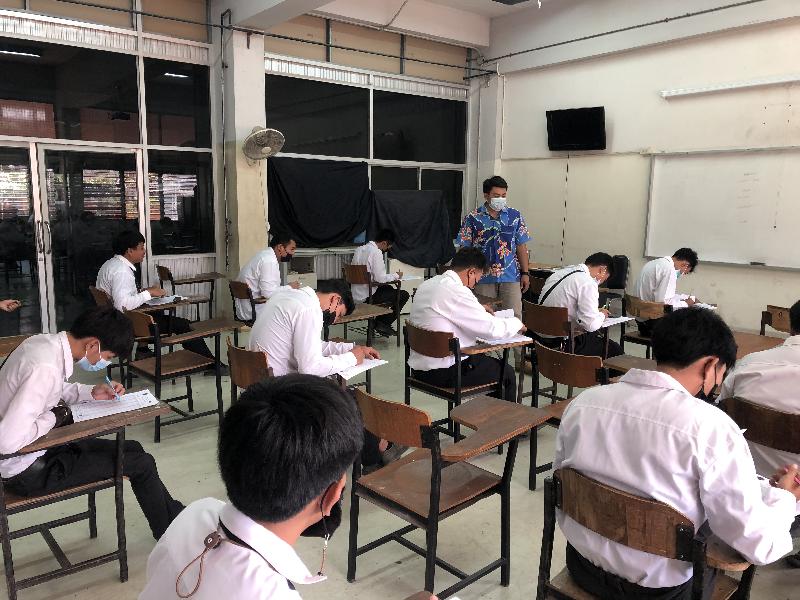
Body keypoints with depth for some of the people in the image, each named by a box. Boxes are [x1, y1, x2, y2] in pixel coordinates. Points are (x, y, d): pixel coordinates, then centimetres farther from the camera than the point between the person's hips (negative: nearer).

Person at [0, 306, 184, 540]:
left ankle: (175, 514, 28)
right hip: (27, 471, -9)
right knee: (141, 464, -3)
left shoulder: (45, 341, -3)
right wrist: (55, 417, -19)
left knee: (132, 449, 14)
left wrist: (91, 393, 2)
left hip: (39, 448, 9)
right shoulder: (46, 368, -32)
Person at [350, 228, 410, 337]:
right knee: (404, 295, 0)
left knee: (389, 288, 30)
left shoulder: (359, 249, 9)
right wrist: (396, 275, -3)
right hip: (367, 296, -9)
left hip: (355, 294, 9)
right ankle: (383, 324, 5)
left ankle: (379, 322, 27)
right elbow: (380, 278, -20)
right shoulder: (376, 253, -17)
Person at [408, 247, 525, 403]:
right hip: (441, 374, -9)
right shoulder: (456, 291, -21)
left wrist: (479, 311, 19)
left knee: (484, 358, 27)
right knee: (506, 372, 6)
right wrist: (517, 323, 2)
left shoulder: (427, 284, 7)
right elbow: (492, 329, -17)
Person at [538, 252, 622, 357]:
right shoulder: (587, 283, -16)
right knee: (614, 349, 2)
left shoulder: (561, 271, 9)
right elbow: (591, 324, -19)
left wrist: (596, 311, 20)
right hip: (562, 343, -9)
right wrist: (602, 315, 2)